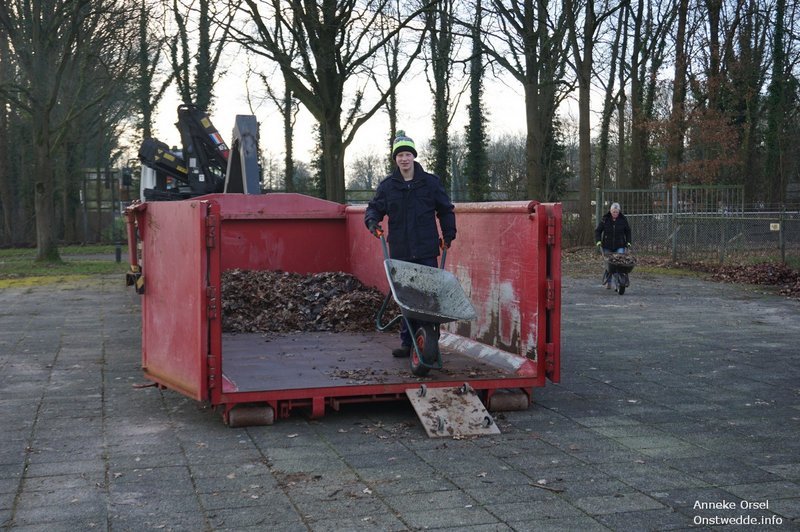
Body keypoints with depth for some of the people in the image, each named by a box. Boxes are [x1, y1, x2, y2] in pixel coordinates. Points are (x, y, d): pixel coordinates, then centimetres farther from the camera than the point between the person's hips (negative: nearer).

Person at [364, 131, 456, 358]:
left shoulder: (430, 182, 5)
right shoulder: (387, 186, 8)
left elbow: (446, 209, 13)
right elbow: (374, 207, 11)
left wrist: (448, 234, 6)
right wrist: (372, 220, -11)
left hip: (426, 252, -1)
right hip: (400, 253, 2)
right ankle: (407, 342, 12)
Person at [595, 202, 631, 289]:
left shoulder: (623, 219, 1)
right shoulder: (605, 219, -3)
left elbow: (628, 231, 13)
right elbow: (598, 231, 3)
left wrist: (628, 241, 4)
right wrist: (598, 240, -10)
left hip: (619, 246, 0)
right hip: (607, 246, 0)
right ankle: (607, 282, 20)